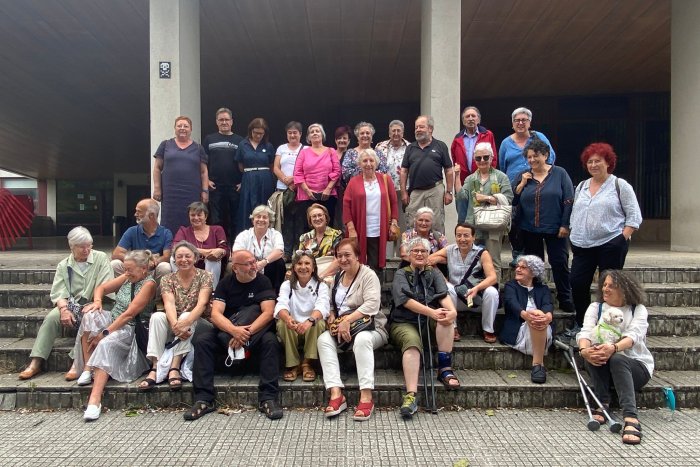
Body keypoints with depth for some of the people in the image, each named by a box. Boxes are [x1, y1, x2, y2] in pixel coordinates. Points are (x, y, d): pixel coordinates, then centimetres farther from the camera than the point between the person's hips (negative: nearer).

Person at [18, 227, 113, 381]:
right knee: (52, 317, -25)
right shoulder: (64, 266, 12)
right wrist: (64, 309, -18)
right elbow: (58, 292, 2)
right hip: (71, 305, 3)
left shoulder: (101, 258, 3)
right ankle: (35, 363, -23)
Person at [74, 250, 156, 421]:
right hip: (113, 320, 7)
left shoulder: (149, 284, -12)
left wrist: (105, 332, -21)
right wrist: (97, 301, -5)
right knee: (90, 315, -22)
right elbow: (102, 288, 18)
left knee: (106, 344, -34)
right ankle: (87, 368, -20)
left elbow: (129, 314, -19)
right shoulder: (127, 278, 11)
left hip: (131, 329, -7)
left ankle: (95, 400, -41)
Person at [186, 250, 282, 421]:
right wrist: (234, 330, -32)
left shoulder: (263, 281, -4)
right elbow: (216, 314, -13)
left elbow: (268, 313, -16)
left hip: (256, 331, -2)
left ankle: (268, 398, -29)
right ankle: (204, 399, -19)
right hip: (227, 330, 2)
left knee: (270, 341, -32)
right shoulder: (225, 283, -1)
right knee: (202, 340, -23)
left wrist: (247, 332, -30)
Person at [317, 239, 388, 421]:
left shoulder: (368, 275, -7)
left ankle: (366, 397, -38)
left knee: (362, 339, -39)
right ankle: (336, 394, -32)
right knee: (324, 339, -24)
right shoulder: (338, 277, 16)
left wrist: (347, 319, -27)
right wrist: (332, 315, -2)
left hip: (370, 327, -6)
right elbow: (333, 304, 22)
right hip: (340, 328, 6)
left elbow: (372, 304, -20)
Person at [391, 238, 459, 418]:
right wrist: (431, 312, -27)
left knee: (446, 314, -29)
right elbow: (406, 300, -11)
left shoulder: (434, 274, 16)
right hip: (404, 323, -3)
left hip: (430, 322, 3)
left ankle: (445, 369, -26)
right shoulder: (401, 275, 8)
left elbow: (443, 295, -4)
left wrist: (452, 310, -28)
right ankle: (410, 396, -49)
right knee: (412, 342, -35)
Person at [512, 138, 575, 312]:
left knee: (560, 264, 2)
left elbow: (569, 201, -5)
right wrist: (522, 184, -8)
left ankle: (565, 300, 14)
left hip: (555, 229, -3)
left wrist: (565, 225, -10)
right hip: (529, 230, 3)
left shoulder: (559, 174, -2)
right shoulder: (523, 176, 6)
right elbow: (512, 201, 2)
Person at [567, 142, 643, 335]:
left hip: (611, 245, -5)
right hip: (582, 246, 5)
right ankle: (580, 324, 18)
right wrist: (575, 236, 11)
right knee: (577, 283, 1)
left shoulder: (620, 185, 0)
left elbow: (634, 216, -3)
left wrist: (622, 238, -12)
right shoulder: (581, 186, 16)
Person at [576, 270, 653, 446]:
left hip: (637, 367, -2)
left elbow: (633, 336, -21)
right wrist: (584, 349, -37)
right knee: (594, 351, -30)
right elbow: (586, 332, -12)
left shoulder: (638, 310, 0)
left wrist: (613, 348, -44)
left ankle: (631, 419, -49)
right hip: (603, 369, 2)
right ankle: (602, 404, -30)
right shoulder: (595, 307, 6)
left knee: (617, 359, -36)